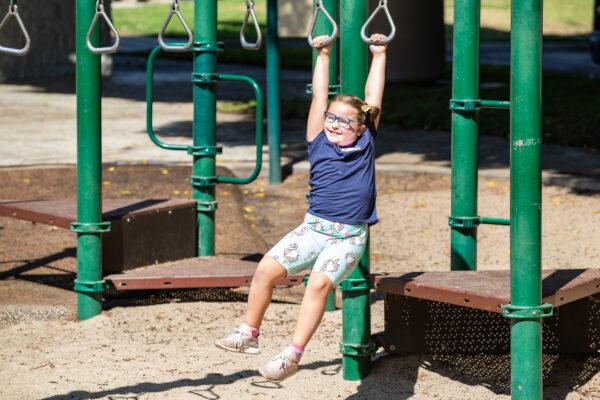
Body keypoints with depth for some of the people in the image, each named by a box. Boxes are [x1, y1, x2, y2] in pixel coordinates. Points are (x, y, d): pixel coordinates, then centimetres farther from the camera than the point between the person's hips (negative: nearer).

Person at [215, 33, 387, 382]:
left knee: (320, 282, -27)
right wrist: (323, 55, 13)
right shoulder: (319, 144, 8)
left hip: (349, 238, -3)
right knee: (267, 268, -16)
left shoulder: (365, 145, 5)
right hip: (313, 229, 3)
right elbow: (320, 97, 10)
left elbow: (373, 97, 9)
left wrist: (379, 55, 15)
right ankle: (249, 334, 1)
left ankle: (293, 354, -28)